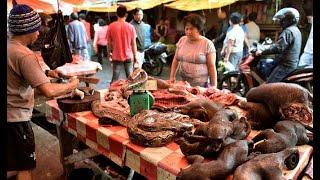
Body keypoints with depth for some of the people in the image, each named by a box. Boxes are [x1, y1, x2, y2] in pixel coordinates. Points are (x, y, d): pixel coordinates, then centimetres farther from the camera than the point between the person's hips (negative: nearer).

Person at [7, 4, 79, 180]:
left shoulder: (10, 47, 5)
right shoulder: (24, 55, -23)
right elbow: (49, 91, -28)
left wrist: (46, 72, 13)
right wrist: (72, 84, -12)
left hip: (11, 114, 8)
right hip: (16, 118, -8)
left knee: (12, 165, 23)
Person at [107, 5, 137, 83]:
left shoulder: (111, 26, -4)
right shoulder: (130, 27, -5)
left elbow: (109, 43, 1)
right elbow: (133, 43, -2)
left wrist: (109, 53, 15)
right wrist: (135, 56, 8)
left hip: (116, 57, 1)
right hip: (128, 56, 0)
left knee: (115, 79, 6)